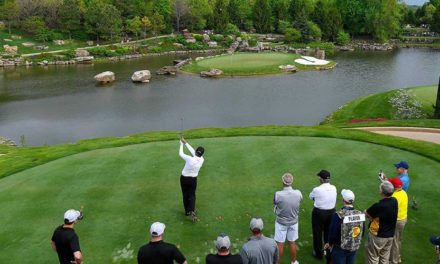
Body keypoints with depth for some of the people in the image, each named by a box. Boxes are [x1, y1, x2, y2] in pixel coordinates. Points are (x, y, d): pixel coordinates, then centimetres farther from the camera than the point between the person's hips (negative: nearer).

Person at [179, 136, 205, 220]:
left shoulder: (190, 159, -28)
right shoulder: (202, 160, -16)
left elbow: (181, 154, -13)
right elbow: (194, 153, -3)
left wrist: (182, 144, 1)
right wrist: (185, 143, 1)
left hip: (184, 178, -2)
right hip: (193, 179, 2)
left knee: (185, 195, 16)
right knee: (192, 195, 13)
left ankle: (187, 211, 27)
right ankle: (192, 211, -9)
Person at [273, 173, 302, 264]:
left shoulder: (278, 195, -26)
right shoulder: (298, 194, -18)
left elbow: (275, 208, -12)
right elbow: (298, 203, 0)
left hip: (281, 223, -2)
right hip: (293, 222, 3)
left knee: (280, 244, 14)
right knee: (292, 243, 22)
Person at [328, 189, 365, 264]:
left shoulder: (338, 215, -25)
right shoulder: (360, 214, -10)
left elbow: (332, 232, -17)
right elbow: (362, 232, 1)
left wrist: (330, 244, 2)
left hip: (340, 249, -4)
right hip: (354, 248, 4)